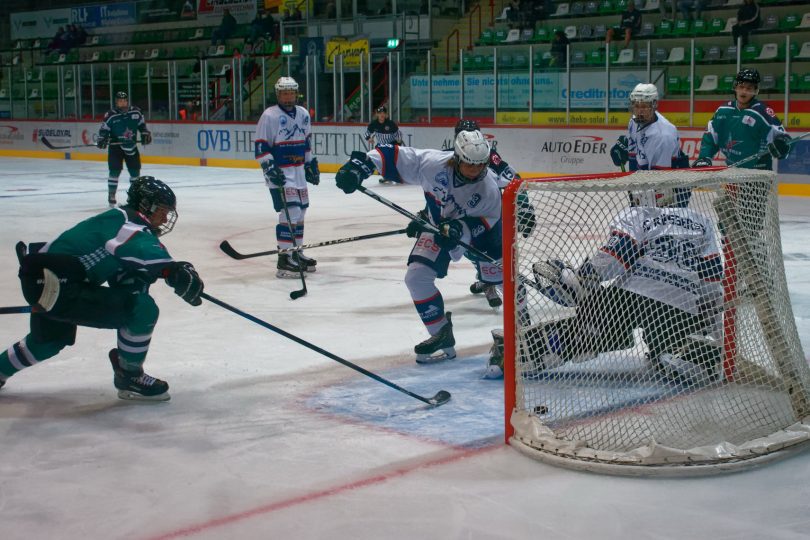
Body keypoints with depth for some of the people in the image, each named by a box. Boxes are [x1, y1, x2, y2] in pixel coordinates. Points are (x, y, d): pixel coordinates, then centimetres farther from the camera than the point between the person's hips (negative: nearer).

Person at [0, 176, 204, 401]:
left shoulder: (121, 221, 16)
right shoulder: (128, 222, -13)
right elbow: (140, 249, -37)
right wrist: (175, 271, -35)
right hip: (57, 287, -11)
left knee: (50, 341, 38)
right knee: (142, 309, -16)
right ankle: (129, 377, 1)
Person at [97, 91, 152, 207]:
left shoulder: (136, 112, -2)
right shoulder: (110, 115, -11)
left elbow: (142, 124, 13)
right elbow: (104, 129, -5)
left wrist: (146, 134, 2)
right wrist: (101, 139, -20)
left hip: (131, 146, 4)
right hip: (115, 146, -4)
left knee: (135, 170, 9)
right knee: (115, 171, -11)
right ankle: (111, 195, -3)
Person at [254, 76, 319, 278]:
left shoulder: (303, 114, 11)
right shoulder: (269, 116, -11)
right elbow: (261, 147, -13)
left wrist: (311, 164, 22)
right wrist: (270, 169, -22)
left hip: (298, 171, 8)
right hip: (279, 173, -8)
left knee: (301, 211, 14)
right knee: (291, 212, -16)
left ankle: (296, 252, 28)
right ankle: (284, 260, -14)